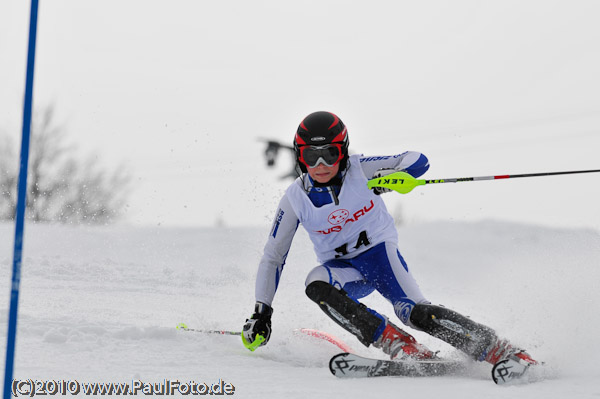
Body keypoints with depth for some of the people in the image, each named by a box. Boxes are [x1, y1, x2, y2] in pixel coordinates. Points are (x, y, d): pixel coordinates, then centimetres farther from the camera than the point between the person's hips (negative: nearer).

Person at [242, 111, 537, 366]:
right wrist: (261, 312, -7)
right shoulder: (295, 199, -10)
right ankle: (399, 345, -34)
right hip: (343, 270, 2)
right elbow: (273, 257, -2)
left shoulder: (359, 170, -14)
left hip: (379, 251, -2)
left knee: (417, 313, -26)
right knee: (316, 284, -32)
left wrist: (394, 176, -33)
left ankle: (500, 351, -18)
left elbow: (418, 160, -10)